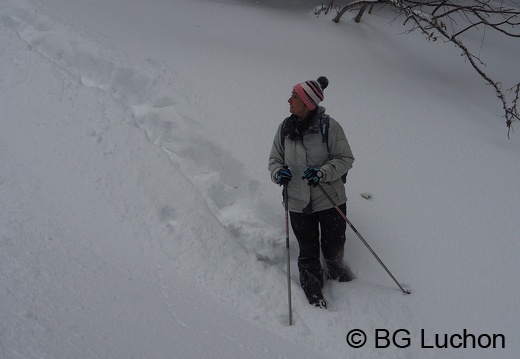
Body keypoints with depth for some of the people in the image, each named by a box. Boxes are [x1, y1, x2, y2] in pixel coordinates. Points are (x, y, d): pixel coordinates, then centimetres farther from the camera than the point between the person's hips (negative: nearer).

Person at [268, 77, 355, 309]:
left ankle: (334, 270, 47)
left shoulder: (329, 126, -14)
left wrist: (322, 173, -24)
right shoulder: (285, 128, -2)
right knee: (308, 251, 11)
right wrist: (278, 172, -13)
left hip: (330, 200, -2)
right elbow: (275, 158, 9)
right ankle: (312, 290, 31)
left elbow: (345, 159, -9)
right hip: (298, 203, 2)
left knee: (334, 246, 14)